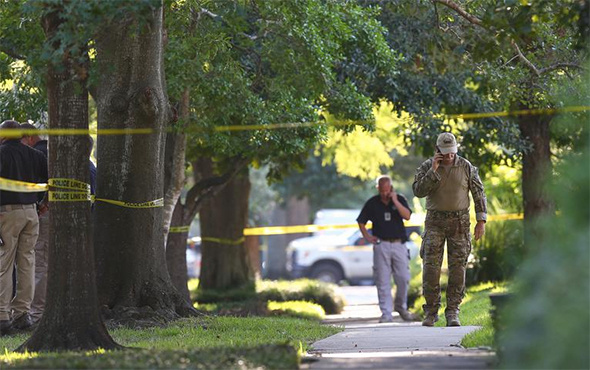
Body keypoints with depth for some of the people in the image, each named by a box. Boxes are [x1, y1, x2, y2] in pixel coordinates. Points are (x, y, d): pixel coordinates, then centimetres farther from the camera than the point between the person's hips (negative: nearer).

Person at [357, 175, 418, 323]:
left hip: (399, 244, 0)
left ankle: (401, 306, 18)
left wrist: (395, 201, -16)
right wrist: (367, 237, 3)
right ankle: (386, 313, -1)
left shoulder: (400, 199, 6)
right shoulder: (372, 203, 6)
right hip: (381, 245, 0)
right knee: (383, 281, -4)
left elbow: (407, 216, -10)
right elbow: (361, 222, 15)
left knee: (403, 278, -4)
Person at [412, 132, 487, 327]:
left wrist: (481, 220, -2)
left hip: (460, 222, 0)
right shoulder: (427, 167, 0)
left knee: (457, 268, -2)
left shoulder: (466, 167, 1)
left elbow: (479, 193, 5)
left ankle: (453, 313, 3)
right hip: (435, 221, 0)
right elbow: (418, 191, -11)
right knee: (431, 267, -7)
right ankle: (431, 311, 2)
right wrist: (433, 171, -17)